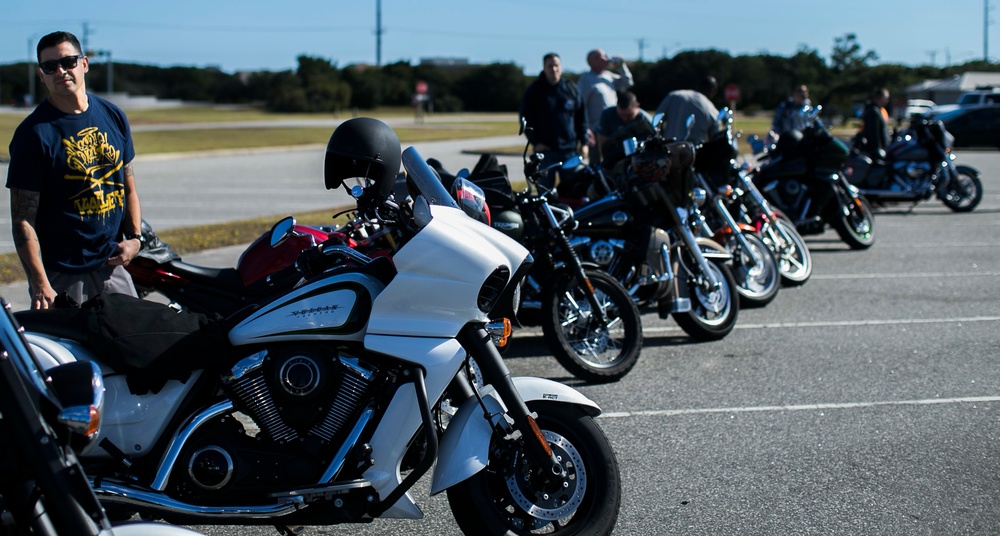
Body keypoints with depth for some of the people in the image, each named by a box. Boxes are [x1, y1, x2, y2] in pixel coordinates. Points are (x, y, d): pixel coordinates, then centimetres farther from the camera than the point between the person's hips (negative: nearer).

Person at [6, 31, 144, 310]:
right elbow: (22, 219, -13)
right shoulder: (34, 132, -10)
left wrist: (134, 237, 1)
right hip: (61, 274, -5)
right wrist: (40, 284, -21)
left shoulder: (113, 116, 8)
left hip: (112, 266, 5)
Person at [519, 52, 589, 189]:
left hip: (570, 150, 2)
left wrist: (583, 142, 5)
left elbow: (581, 117, 11)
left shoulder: (571, 89, 9)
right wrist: (535, 142, -8)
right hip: (544, 149, -2)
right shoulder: (534, 90, 2)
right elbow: (526, 118, 1)